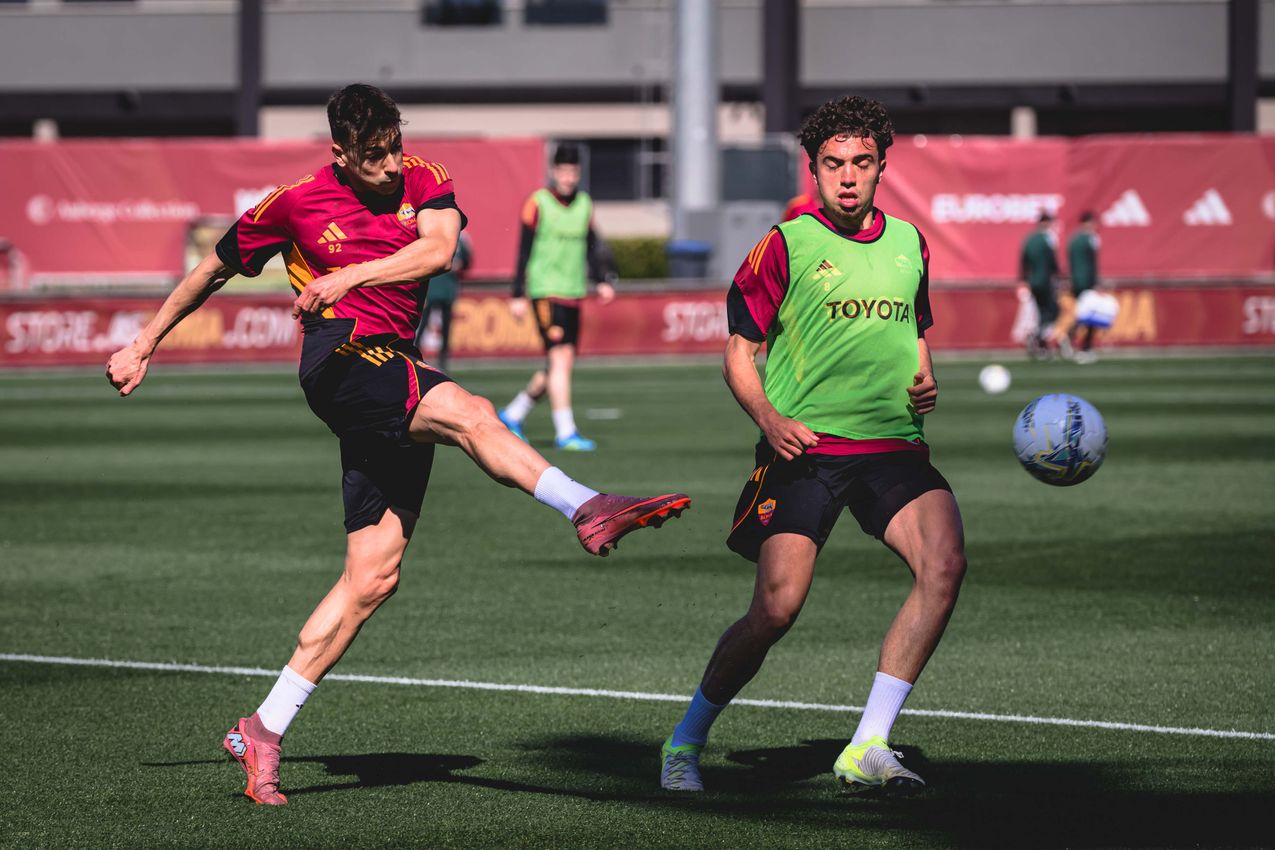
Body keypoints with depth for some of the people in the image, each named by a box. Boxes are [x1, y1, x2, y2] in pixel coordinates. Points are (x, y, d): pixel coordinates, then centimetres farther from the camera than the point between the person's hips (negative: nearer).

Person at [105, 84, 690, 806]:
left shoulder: (424, 181, 9)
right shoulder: (296, 203, 4)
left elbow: (440, 248, -11)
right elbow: (216, 269, 17)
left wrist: (351, 276, -18)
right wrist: (145, 344, 21)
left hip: (395, 377, 4)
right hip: (341, 356, -4)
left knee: (374, 576, 0)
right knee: (469, 413, -32)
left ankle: (264, 730, 3)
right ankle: (589, 509, -49)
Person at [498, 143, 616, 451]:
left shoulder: (584, 204, 11)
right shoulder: (538, 204, -5)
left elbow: (591, 247, 16)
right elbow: (524, 252, -4)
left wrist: (602, 281, 3)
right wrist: (518, 295, -5)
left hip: (573, 294, 6)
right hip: (545, 291, -6)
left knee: (560, 365, 8)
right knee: (560, 357, -14)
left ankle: (513, 414, 25)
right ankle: (565, 431, -13)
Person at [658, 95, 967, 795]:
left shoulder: (907, 243, 14)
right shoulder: (785, 245, 1)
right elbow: (739, 356, 3)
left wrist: (924, 381, 7)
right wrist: (769, 417, -15)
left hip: (893, 444, 4)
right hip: (804, 447, -4)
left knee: (944, 562, -22)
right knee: (777, 606, -16)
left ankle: (867, 748, -15)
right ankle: (687, 740, 9)